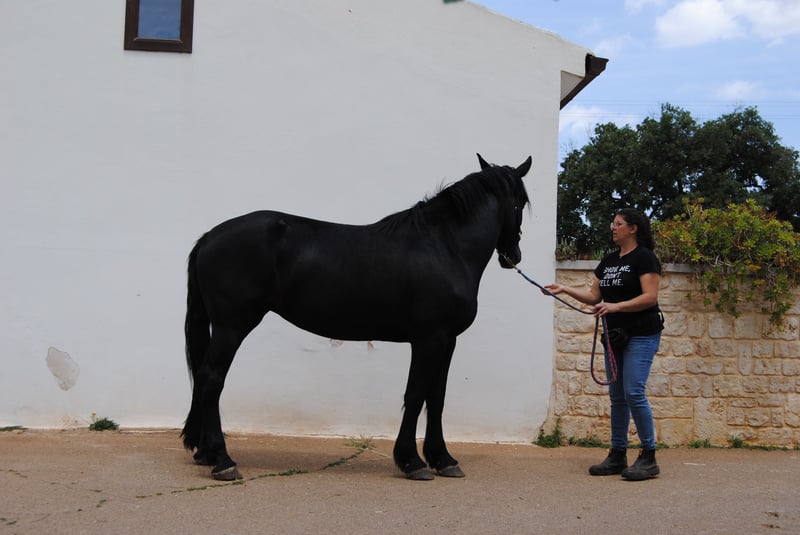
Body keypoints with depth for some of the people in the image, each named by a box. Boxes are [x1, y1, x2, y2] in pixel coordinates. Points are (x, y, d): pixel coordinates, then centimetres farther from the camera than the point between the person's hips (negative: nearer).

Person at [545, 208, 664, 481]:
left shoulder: (644, 258, -9)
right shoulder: (608, 261, 14)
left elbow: (650, 297, -17)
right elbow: (594, 296, 13)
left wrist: (615, 306, -25)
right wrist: (564, 289, 1)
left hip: (641, 335, -8)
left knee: (633, 392, -14)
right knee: (617, 395, 9)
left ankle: (649, 457, -6)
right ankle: (618, 456, 16)